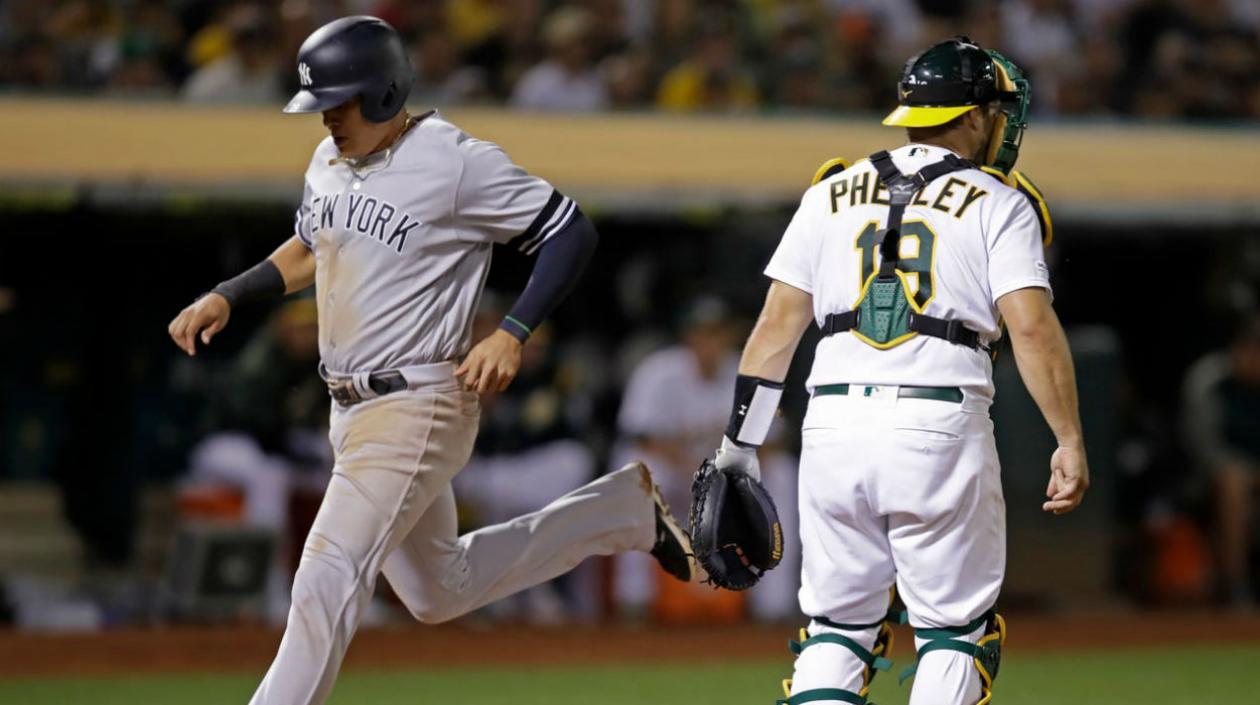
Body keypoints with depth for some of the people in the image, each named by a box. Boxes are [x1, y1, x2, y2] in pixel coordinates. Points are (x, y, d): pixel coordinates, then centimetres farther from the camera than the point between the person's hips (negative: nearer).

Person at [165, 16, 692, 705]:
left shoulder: (456, 163, -17)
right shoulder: (329, 161, 7)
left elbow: (571, 232, -13)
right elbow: (309, 250, 26)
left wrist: (512, 333, -22)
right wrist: (223, 297, 12)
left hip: (417, 409, -9)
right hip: (352, 410, 9)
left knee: (327, 581, -16)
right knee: (438, 591, 19)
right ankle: (623, 510, 30)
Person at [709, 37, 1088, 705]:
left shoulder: (832, 194, 15)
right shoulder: (996, 204, 5)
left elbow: (777, 324, 11)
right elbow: (1032, 327, -8)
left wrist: (739, 444, 14)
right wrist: (1070, 439, -6)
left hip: (834, 425, 3)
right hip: (941, 426, -3)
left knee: (838, 626, 13)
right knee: (954, 629, 8)